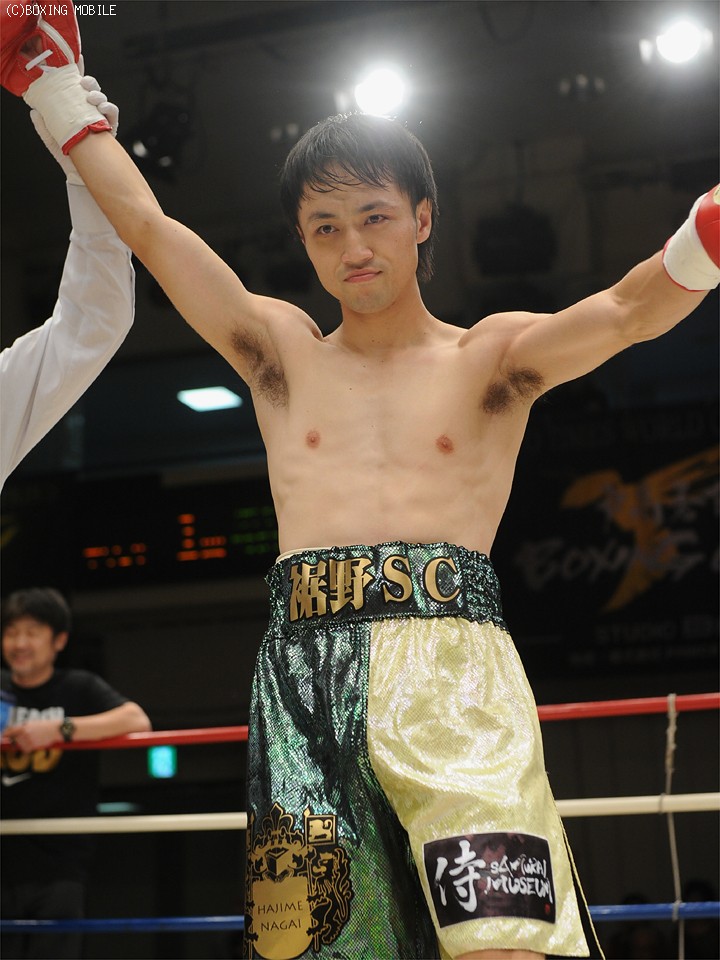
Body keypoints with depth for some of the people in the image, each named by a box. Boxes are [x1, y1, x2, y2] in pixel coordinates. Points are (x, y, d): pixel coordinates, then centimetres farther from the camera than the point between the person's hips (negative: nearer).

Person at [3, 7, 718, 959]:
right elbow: (148, 226, 19)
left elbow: (628, 311, -4)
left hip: (453, 660, -2)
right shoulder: (281, 352, 18)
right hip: (303, 667, 3)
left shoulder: (490, 357, 12)